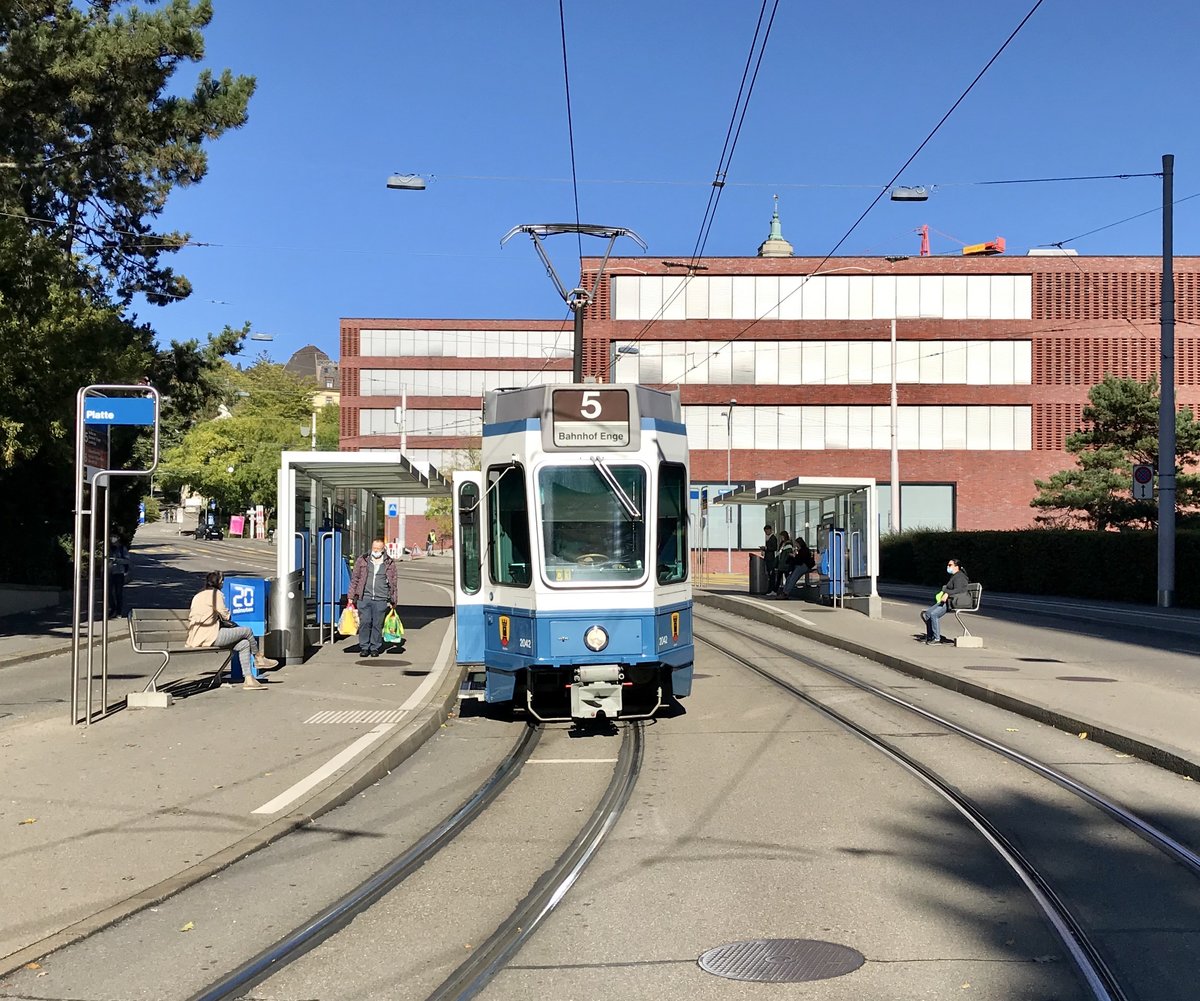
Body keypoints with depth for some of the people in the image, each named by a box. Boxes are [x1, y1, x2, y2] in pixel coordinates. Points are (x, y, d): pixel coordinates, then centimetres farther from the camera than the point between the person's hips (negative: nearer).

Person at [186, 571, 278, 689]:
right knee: (247, 630, -2)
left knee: (244, 644, 6)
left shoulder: (198, 596, 21)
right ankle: (258, 659, 20)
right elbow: (225, 615, -8)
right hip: (210, 637, -10)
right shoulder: (215, 593, -7)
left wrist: (225, 622, 13)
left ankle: (249, 679, -2)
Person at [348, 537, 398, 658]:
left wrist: (392, 601, 10)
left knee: (377, 624, 3)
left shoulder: (390, 563, 8)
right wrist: (351, 597, 6)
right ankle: (364, 647, 9)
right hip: (364, 598, 0)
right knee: (365, 622, -2)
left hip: (381, 599, 0)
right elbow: (355, 579, 10)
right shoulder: (362, 560, 7)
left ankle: (375, 648, 14)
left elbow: (393, 583, 12)